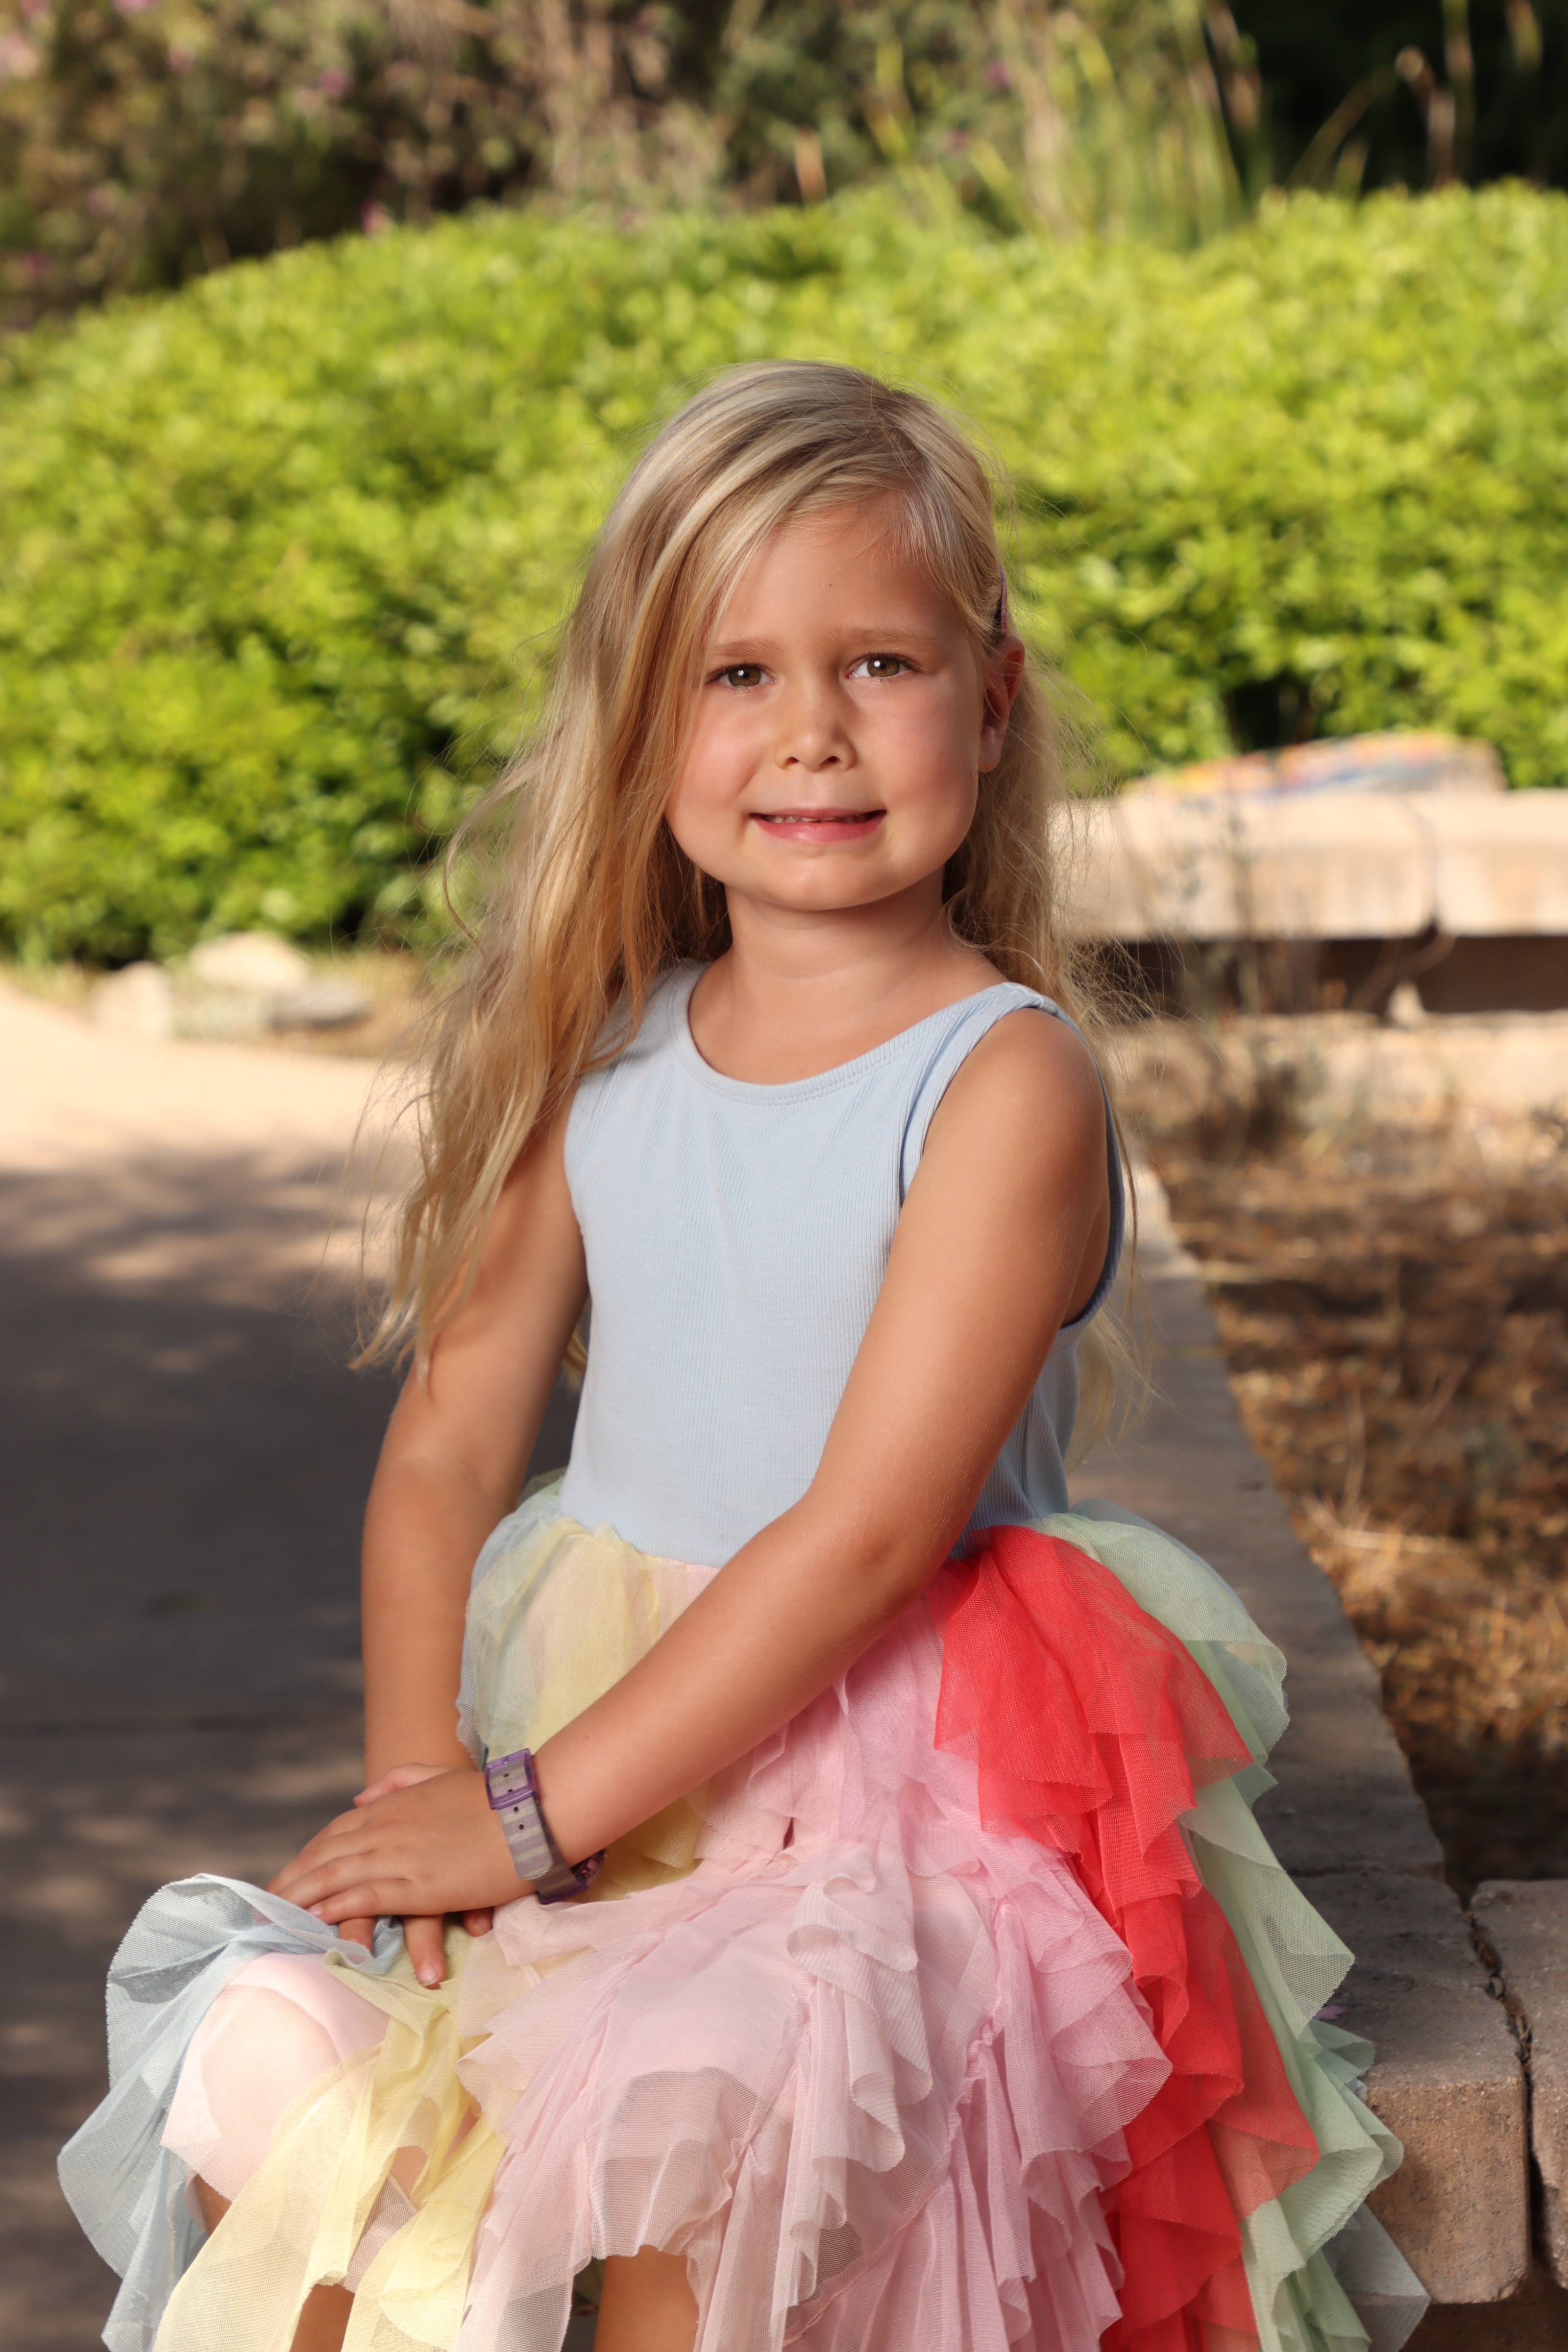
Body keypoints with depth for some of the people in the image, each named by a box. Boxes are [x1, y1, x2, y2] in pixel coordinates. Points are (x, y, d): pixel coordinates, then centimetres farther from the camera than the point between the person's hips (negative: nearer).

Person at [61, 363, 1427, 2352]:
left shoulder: (1008, 1084, -12)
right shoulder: (608, 1064, 6)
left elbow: (867, 1531, -17)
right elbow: (445, 1444, 5)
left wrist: (533, 1808, -17)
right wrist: (421, 1775, -11)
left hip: (891, 1795, -5)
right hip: (586, 1746, 5)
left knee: (679, 2129, -30)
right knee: (270, 2083, -12)